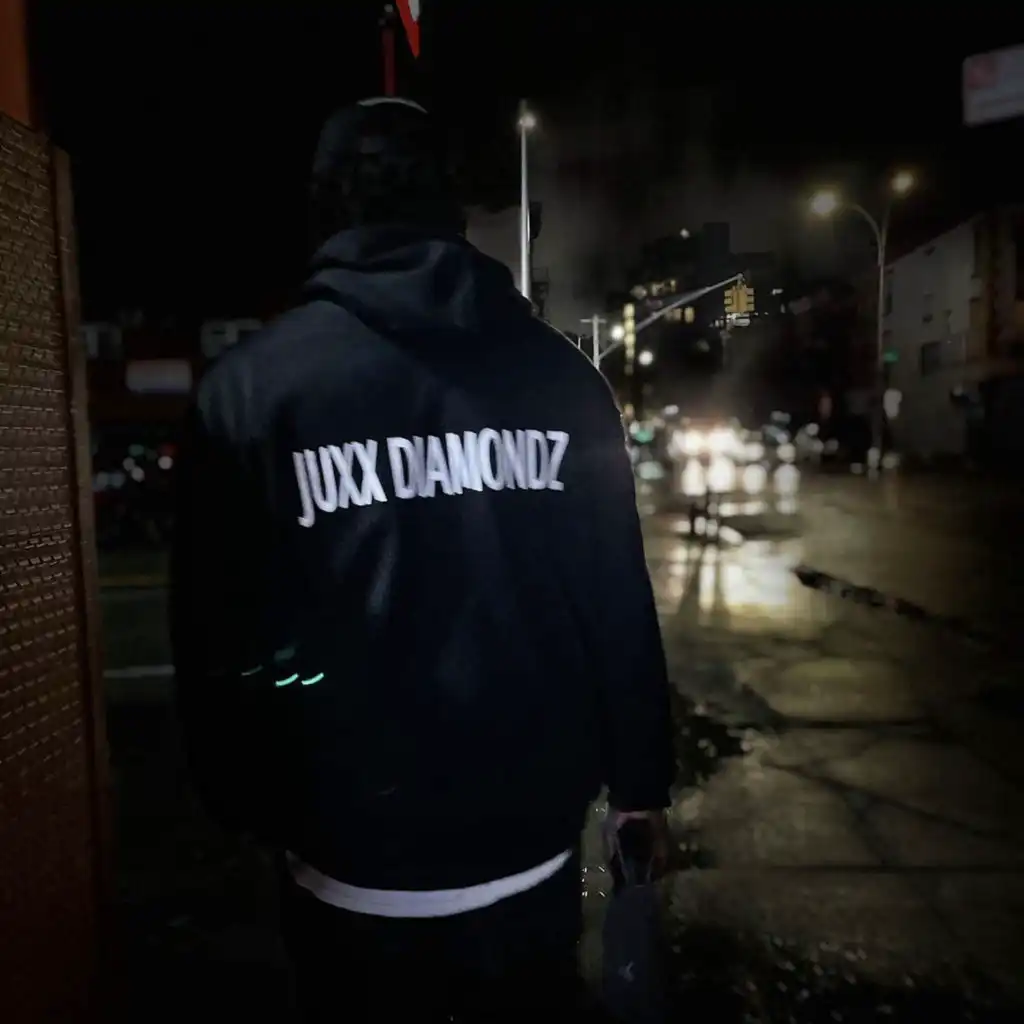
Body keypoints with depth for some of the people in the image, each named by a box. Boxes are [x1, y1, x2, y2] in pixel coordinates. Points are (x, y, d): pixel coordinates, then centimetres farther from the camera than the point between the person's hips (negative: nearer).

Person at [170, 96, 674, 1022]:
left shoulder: (248, 386, -10)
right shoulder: (558, 373, -6)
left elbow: (220, 638, -5)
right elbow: (621, 605, -4)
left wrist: (247, 806, 10)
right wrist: (639, 777, 9)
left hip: (350, 861, -1)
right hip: (531, 844, 2)